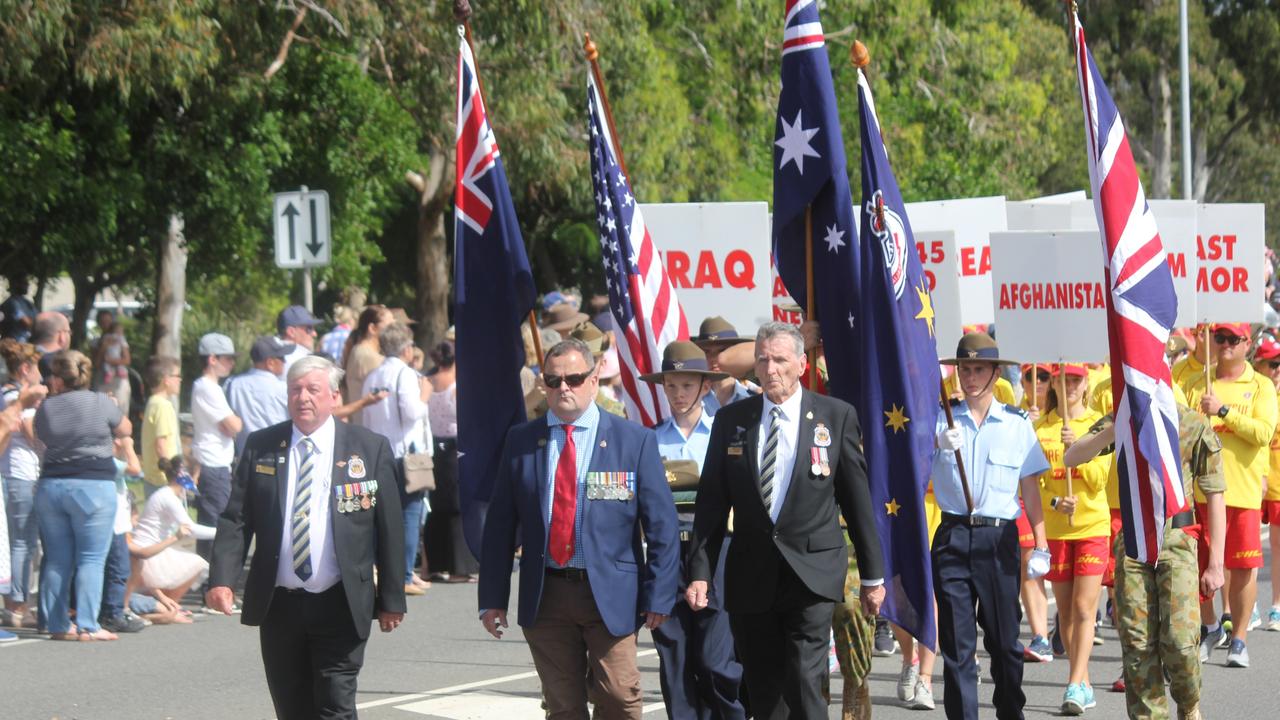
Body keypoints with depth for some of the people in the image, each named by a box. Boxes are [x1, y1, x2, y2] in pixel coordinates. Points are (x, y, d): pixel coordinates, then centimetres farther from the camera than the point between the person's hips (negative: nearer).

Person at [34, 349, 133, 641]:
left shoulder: (46, 408, 3)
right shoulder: (100, 403, -5)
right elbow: (125, 430, 9)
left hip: (50, 486, 4)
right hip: (93, 487, -4)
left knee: (57, 559, 10)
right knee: (91, 559, -2)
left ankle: (57, 625, 12)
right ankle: (87, 626, -7)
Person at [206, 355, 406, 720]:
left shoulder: (370, 449, 1)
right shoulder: (260, 447, 5)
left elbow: (390, 528, 3)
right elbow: (235, 520, 3)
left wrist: (391, 599, 1)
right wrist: (222, 579, -12)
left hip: (340, 607, -2)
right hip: (279, 605, 3)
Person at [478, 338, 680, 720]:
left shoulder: (635, 440, 0)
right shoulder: (521, 441, 6)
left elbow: (661, 525, 0)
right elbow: (500, 524, 8)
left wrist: (658, 596, -6)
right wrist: (492, 598, 3)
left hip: (611, 597, -2)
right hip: (545, 597, 2)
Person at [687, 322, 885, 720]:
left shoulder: (836, 416, 2)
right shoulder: (731, 419, 7)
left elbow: (858, 499, 4)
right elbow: (712, 504, 7)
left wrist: (873, 575, 5)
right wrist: (700, 571, -1)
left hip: (812, 573, -3)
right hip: (751, 578, 3)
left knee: (804, 685, -15)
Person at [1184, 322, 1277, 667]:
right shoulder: (1197, 386, 10)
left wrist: (1223, 410, -19)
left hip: (1243, 492, -2)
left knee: (1243, 568, -1)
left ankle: (1239, 638, 11)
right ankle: (1210, 628, 27)